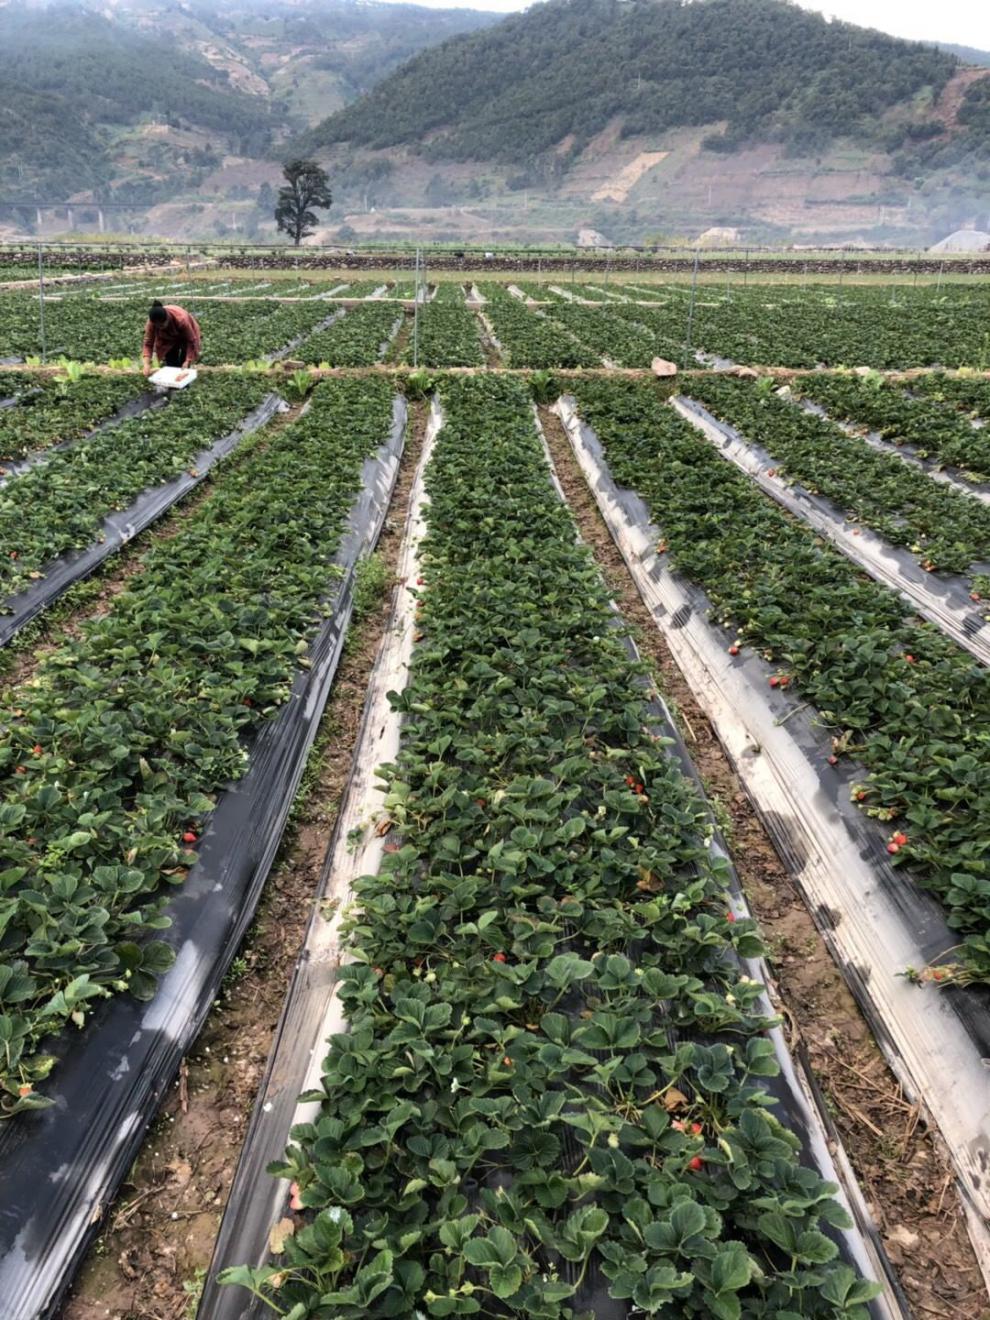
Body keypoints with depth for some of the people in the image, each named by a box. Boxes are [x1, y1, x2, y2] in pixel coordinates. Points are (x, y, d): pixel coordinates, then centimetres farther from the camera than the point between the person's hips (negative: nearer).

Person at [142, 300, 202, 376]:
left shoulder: (181, 319, -43)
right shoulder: (152, 322, -33)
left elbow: (191, 340, -31)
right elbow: (148, 344, -27)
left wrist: (187, 361, -37)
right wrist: (147, 365, -41)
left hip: (185, 337, -3)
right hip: (169, 338, 3)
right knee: (170, 364, -4)